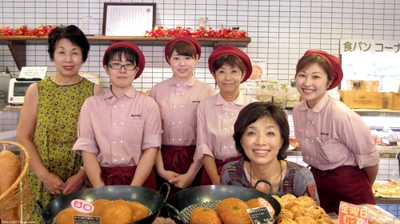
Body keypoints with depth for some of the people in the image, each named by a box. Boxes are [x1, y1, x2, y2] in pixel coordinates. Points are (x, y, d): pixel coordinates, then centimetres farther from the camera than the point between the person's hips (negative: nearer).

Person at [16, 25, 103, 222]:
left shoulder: (94, 90, -3)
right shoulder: (36, 90, -1)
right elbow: (23, 137, -1)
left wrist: (81, 175, -12)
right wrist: (45, 175, -9)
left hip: (82, 181, 0)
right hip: (42, 181, 1)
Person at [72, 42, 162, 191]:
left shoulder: (148, 104, -3)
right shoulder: (91, 104, 2)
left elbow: (151, 147, -6)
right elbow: (87, 148, -2)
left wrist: (133, 189, -15)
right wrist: (100, 189, -12)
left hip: (140, 179, -1)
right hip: (102, 178, 1)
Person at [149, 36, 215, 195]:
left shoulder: (207, 91, -5)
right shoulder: (157, 90, 1)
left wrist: (191, 174, -9)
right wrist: (160, 169, -6)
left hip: (194, 160, -1)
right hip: (164, 158, 2)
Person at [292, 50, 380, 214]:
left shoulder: (341, 115, -24)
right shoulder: (298, 111, -6)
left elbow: (369, 158, -12)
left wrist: (364, 189, 4)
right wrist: (318, 178, 18)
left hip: (348, 187, -5)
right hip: (317, 184, 6)